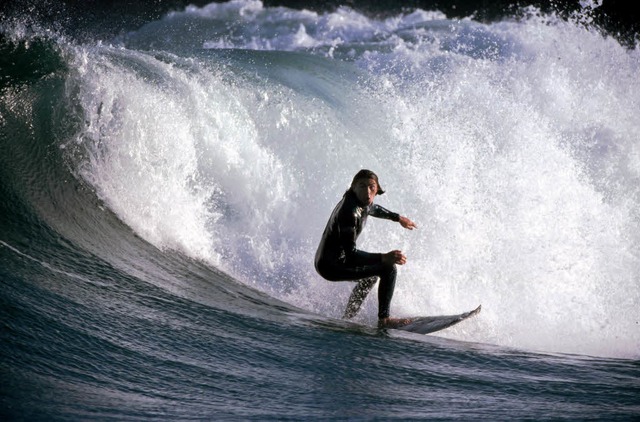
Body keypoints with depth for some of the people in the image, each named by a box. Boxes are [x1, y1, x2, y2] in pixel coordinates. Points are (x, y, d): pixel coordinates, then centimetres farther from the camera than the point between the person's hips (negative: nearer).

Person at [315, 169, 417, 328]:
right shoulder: (350, 211, -27)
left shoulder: (362, 202, 2)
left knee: (371, 275, 34)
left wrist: (398, 217, 43)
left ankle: (348, 319, 38)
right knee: (389, 269, -15)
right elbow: (350, 253, -31)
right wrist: (383, 258, -38)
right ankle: (384, 319, -11)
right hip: (332, 266, -10)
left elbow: (372, 209, 29)